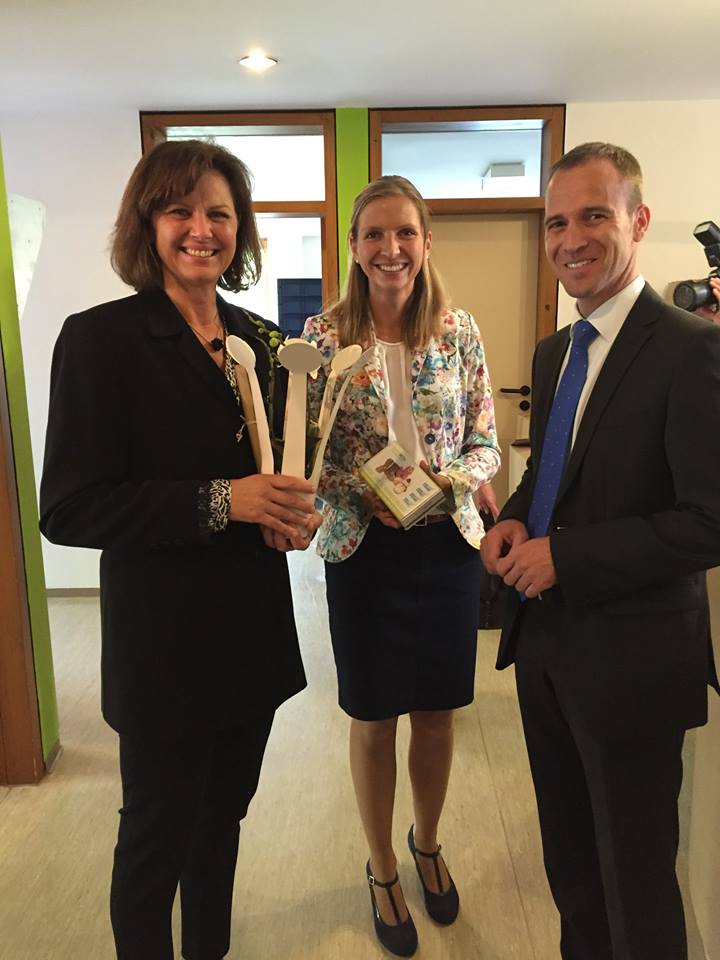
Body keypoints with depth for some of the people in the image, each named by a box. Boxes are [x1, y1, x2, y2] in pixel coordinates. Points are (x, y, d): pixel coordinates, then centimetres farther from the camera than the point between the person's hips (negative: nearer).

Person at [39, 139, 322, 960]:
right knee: (158, 832, 14)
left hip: (254, 629, 6)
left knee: (222, 817, 23)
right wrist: (219, 501, -24)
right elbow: (67, 509, -16)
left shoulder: (260, 340, 6)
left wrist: (289, 510, -6)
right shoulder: (100, 338, -12)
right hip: (163, 641, -5)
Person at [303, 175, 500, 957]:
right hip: (363, 549, -1)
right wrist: (366, 495, -19)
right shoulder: (323, 335, -5)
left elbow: (486, 442, 2)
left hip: (447, 545, 2)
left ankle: (427, 842, 46)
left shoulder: (459, 331, -1)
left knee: (436, 712, 16)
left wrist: (451, 479, -17)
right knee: (373, 718, 12)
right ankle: (383, 868, 38)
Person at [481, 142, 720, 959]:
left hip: (630, 656, -7)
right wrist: (515, 522, -3)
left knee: (634, 875, 14)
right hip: (543, 640, 7)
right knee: (568, 854, 24)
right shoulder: (553, 351, 8)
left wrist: (565, 556, -20)